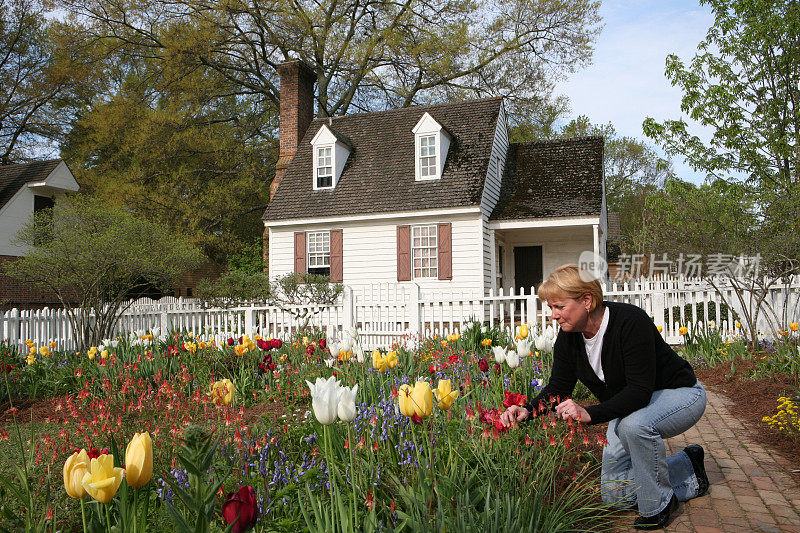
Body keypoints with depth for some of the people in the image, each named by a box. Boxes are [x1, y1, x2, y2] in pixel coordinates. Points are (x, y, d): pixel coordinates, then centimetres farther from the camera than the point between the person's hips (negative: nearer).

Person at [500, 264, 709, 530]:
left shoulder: (630, 321, -32)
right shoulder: (568, 337, -12)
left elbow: (641, 391, -36)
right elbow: (558, 387, -6)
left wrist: (590, 414, -47)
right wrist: (528, 410, -24)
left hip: (680, 395, -7)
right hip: (626, 408, 7)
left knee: (634, 424, -40)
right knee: (613, 495, 2)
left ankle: (657, 506, -12)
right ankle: (689, 470, 23)